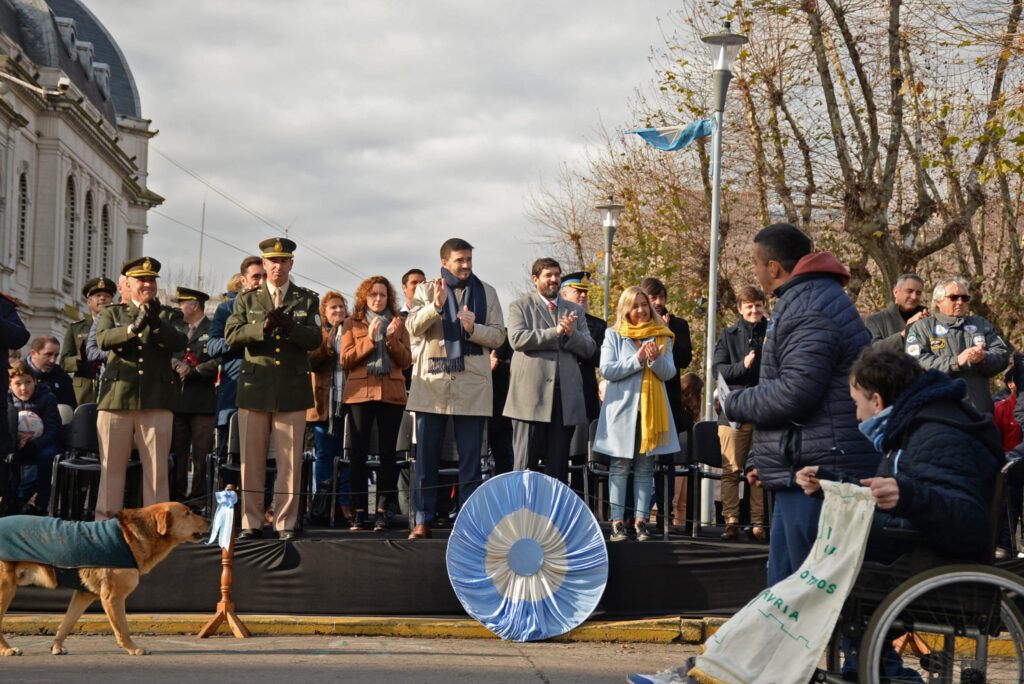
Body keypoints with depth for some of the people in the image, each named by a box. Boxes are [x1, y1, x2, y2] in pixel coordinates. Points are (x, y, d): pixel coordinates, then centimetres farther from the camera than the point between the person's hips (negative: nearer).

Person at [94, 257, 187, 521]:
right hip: (117, 398, 0)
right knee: (112, 466, 2)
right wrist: (133, 327, -22)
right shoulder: (111, 313, 16)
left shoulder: (169, 315, 17)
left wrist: (156, 323, -20)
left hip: (157, 400, 0)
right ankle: (105, 522, 7)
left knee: (156, 466, -2)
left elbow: (179, 342, -3)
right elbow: (103, 339, -5)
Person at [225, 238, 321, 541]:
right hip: (254, 389, 1)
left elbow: (315, 339, -3)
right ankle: (251, 522, 9)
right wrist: (263, 327, -19)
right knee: (251, 459, 2)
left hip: (293, 390, -1)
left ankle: (286, 523, 6)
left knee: (290, 461, -1)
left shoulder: (308, 300, 10)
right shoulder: (247, 299, 12)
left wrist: (289, 326, -21)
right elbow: (231, 335, -2)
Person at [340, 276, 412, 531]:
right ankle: (358, 510, 2)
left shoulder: (398, 324, 14)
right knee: (359, 453, -3)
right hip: (360, 393, -1)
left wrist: (391, 339, -8)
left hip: (391, 394, 1)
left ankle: (382, 510, 1)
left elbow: (406, 361, 6)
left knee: (387, 453, -2)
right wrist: (369, 340, -9)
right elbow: (345, 360, 2)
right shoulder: (353, 324, 12)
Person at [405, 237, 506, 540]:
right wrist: (435, 306, -22)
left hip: (472, 383, 0)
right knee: (426, 456, 2)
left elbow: (498, 336, 6)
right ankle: (422, 520, 8)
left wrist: (473, 328, -13)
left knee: (470, 458, 1)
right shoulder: (427, 291, 8)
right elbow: (413, 327, -6)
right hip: (432, 382, 0)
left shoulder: (486, 293, 11)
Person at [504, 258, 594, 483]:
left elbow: (588, 348, 12)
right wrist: (555, 332, -13)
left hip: (565, 396, 4)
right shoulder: (520, 307, 7)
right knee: (525, 464, -4)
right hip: (531, 395, -4)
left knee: (559, 465, 5)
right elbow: (517, 339, -10)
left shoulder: (575, 311, 19)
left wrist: (571, 334, -8)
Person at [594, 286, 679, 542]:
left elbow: (669, 373, 6)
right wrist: (637, 360, -13)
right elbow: (607, 370, -3)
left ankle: (641, 520, 4)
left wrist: (656, 359, -14)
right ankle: (617, 521, -1)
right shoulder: (614, 336, 7)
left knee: (645, 467, 2)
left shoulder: (662, 337, 12)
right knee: (619, 465, -3)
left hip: (652, 408, 2)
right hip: (622, 408, -2)